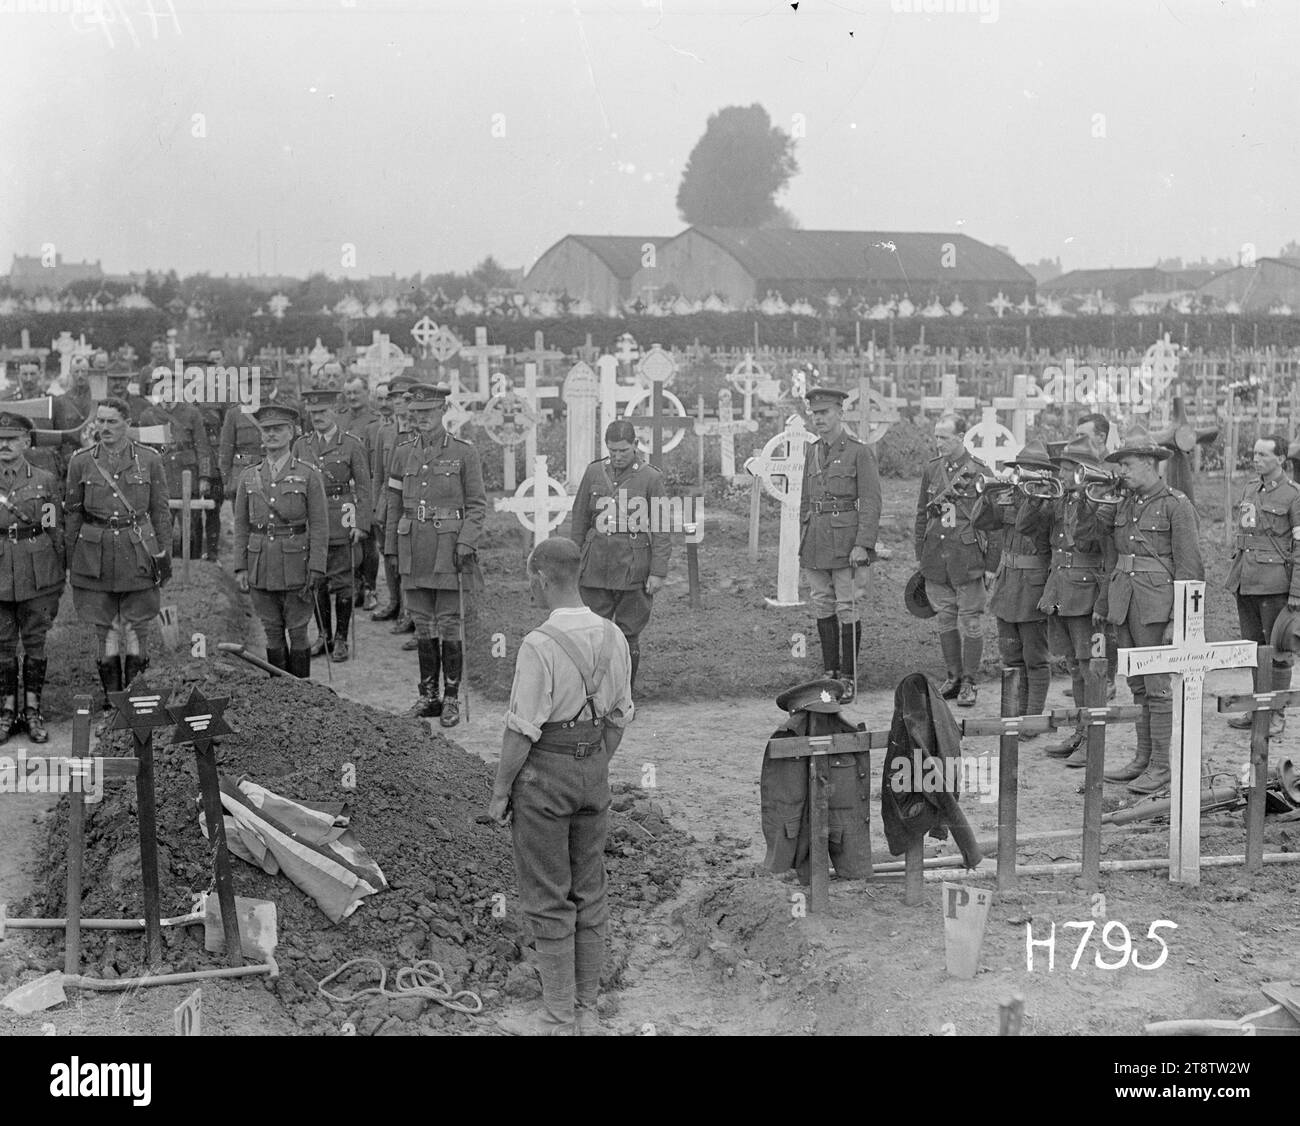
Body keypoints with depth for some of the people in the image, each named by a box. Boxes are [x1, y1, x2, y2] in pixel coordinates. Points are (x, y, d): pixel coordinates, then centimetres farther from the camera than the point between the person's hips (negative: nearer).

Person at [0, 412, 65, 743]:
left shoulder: (45, 481, 3)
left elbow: (57, 531, 5)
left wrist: (59, 579, 3)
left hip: (37, 575, -1)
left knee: (35, 642, 4)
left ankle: (33, 710, 12)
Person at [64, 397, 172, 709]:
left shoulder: (149, 460, 1)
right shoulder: (81, 461, 2)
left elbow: (160, 511, 5)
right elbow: (72, 513, 7)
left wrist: (164, 555, 1)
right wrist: (70, 562, 5)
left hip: (137, 551, -1)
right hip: (96, 552, 1)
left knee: (137, 625, 4)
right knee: (104, 627, 6)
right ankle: (110, 693, 16)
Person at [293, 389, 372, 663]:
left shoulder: (352, 444, -2)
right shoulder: (301, 445, 9)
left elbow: (363, 488, -2)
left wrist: (361, 525, -9)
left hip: (340, 520, -4)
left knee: (341, 582, -1)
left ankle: (340, 639, 8)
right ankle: (323, 635, 19)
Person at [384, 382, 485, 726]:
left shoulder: (464, 452, -1)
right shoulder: (402, 453, 11)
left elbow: (477, 505, -2)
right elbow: (394, 505, 15)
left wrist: (465, 545, -13)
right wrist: (391, 550, 11)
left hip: (449, 550, -4)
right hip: (414, 550, 4)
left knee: (449, 627, -2)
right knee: (423, 627, 9)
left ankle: (452, 700, 6)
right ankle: (428, 696, 17)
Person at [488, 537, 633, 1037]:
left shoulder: (539, 645, -22)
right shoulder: (613, 638, 0)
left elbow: (522, 729, -19)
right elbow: (619, 717, 8)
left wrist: (499, 791, -8)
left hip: (543, 774, -7)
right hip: (594, 771, 7)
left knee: (548, 900, 3)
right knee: (588, 893, 14)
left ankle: (558, 1018, 9)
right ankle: (586, 1010, 21)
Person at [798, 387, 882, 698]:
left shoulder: (860, 452, -6)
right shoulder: (812, 452, 13)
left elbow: (871, 503, -10)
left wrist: (862, 545, -17)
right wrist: (803, 544, 14)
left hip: (846, 541, -6)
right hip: (816, 542, 6)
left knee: (848, 609, -2)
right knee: (823, 608, 10)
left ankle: (848, 677, 5)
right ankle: (830, 673, 19)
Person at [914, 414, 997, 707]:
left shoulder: (980, 473, -6)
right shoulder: (931, 470, 8)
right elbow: (922, 516, 15)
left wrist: (991, 564, -6)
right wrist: (920, 557, 13)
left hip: (967, 559, -4)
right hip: (936, 559, 5)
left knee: (970, 621, 0)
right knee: (946, 620, 11)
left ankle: (969, 683, 8)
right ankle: (953, 677, 21)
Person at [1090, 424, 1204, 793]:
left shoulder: (1177, 506, -8)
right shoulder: (1125, 504, 14)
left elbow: (1190, 568, -11)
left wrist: (1178, 621, -16)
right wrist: (1102, 604, 21)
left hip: (1156, 604, -7)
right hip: (1124, 603, 7)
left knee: (1157, 684, -4)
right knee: (1137, 684, 11)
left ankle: (1161, 766, 1)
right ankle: (1143, 759, 18)